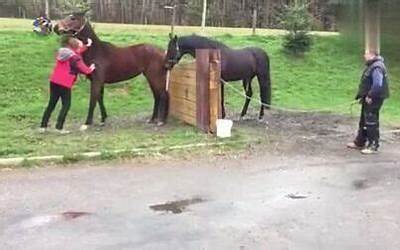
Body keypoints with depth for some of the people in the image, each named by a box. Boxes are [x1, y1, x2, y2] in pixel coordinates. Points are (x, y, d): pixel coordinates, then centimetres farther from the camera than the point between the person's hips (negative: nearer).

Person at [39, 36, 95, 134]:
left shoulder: (61, 52, 13)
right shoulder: (76, 58, -10)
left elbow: (76, 52, 27)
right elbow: (84, 70, -8)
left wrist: (86, 46, 30)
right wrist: (90, 69, 13)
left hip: (54, 81, 7)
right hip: (65, 84, -7)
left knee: (51, 104, 14)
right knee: (66, 105, 7)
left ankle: (43, 126, 14)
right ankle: (59, 127, 1)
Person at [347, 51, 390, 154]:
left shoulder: (377, 67, -20)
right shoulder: (371, 66, 13)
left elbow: (377, 84, -29)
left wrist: (370, 96, -22)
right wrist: (362, 96, 15)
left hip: (373, 100, -11)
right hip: (368, 99, 11)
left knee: (371, 123, -5)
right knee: (364, 121, 19)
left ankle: (373, 146, 3)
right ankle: (359, 143, 30)